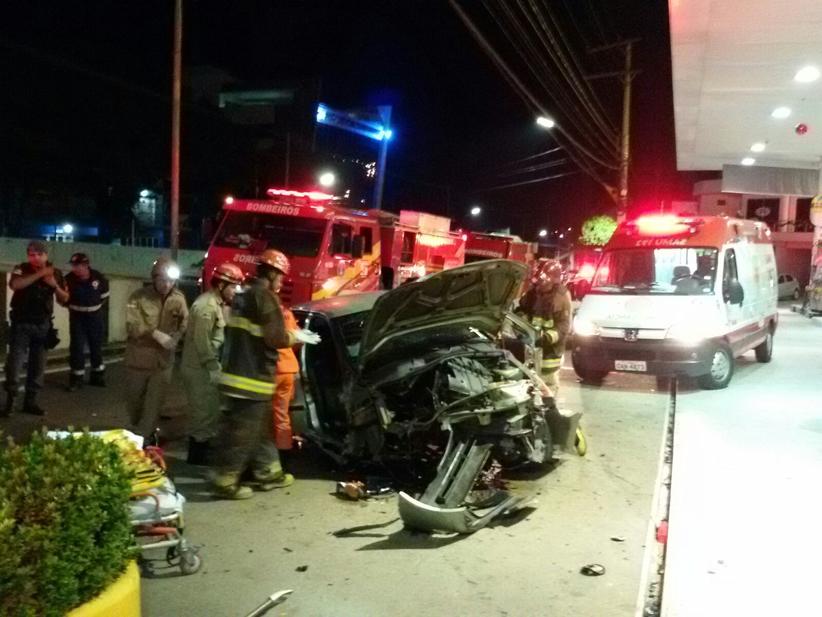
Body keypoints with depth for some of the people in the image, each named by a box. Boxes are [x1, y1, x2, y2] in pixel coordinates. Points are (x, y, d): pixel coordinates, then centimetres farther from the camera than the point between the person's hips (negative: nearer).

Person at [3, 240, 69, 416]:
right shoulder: (21, 269, -4)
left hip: (43, 324, 3)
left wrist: (55, 285, -12)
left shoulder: (55, 273, 5)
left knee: (38, 364, 6)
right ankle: (10, 400, 2)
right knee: (15, 361, -7)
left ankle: (30, 401, 14)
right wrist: (39, 274, -28)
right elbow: (14, 285, -26)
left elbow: (64, 299, 7)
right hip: (21, 323, -3)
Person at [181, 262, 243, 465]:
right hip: (200, 369, -10)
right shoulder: (206, 306, -20)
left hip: (206, 368, 10)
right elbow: (202, 343, -23)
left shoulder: (217, 304, 12)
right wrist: (215, 368, -19)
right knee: (204, 413, -3)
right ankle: (198, 458, 8)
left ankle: (204, 453, 29)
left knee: (210, 412, 17)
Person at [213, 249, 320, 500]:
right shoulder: (265, 297, -14)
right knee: (242, 432, -2)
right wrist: (297, 336, -1)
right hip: (253, 377, -10)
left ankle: (268, 472, 27)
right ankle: (226, 482, 4)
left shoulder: (242, 295, 14)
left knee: (261, 428, 18)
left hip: (236, 372, 10)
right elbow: (276, 338, -19)